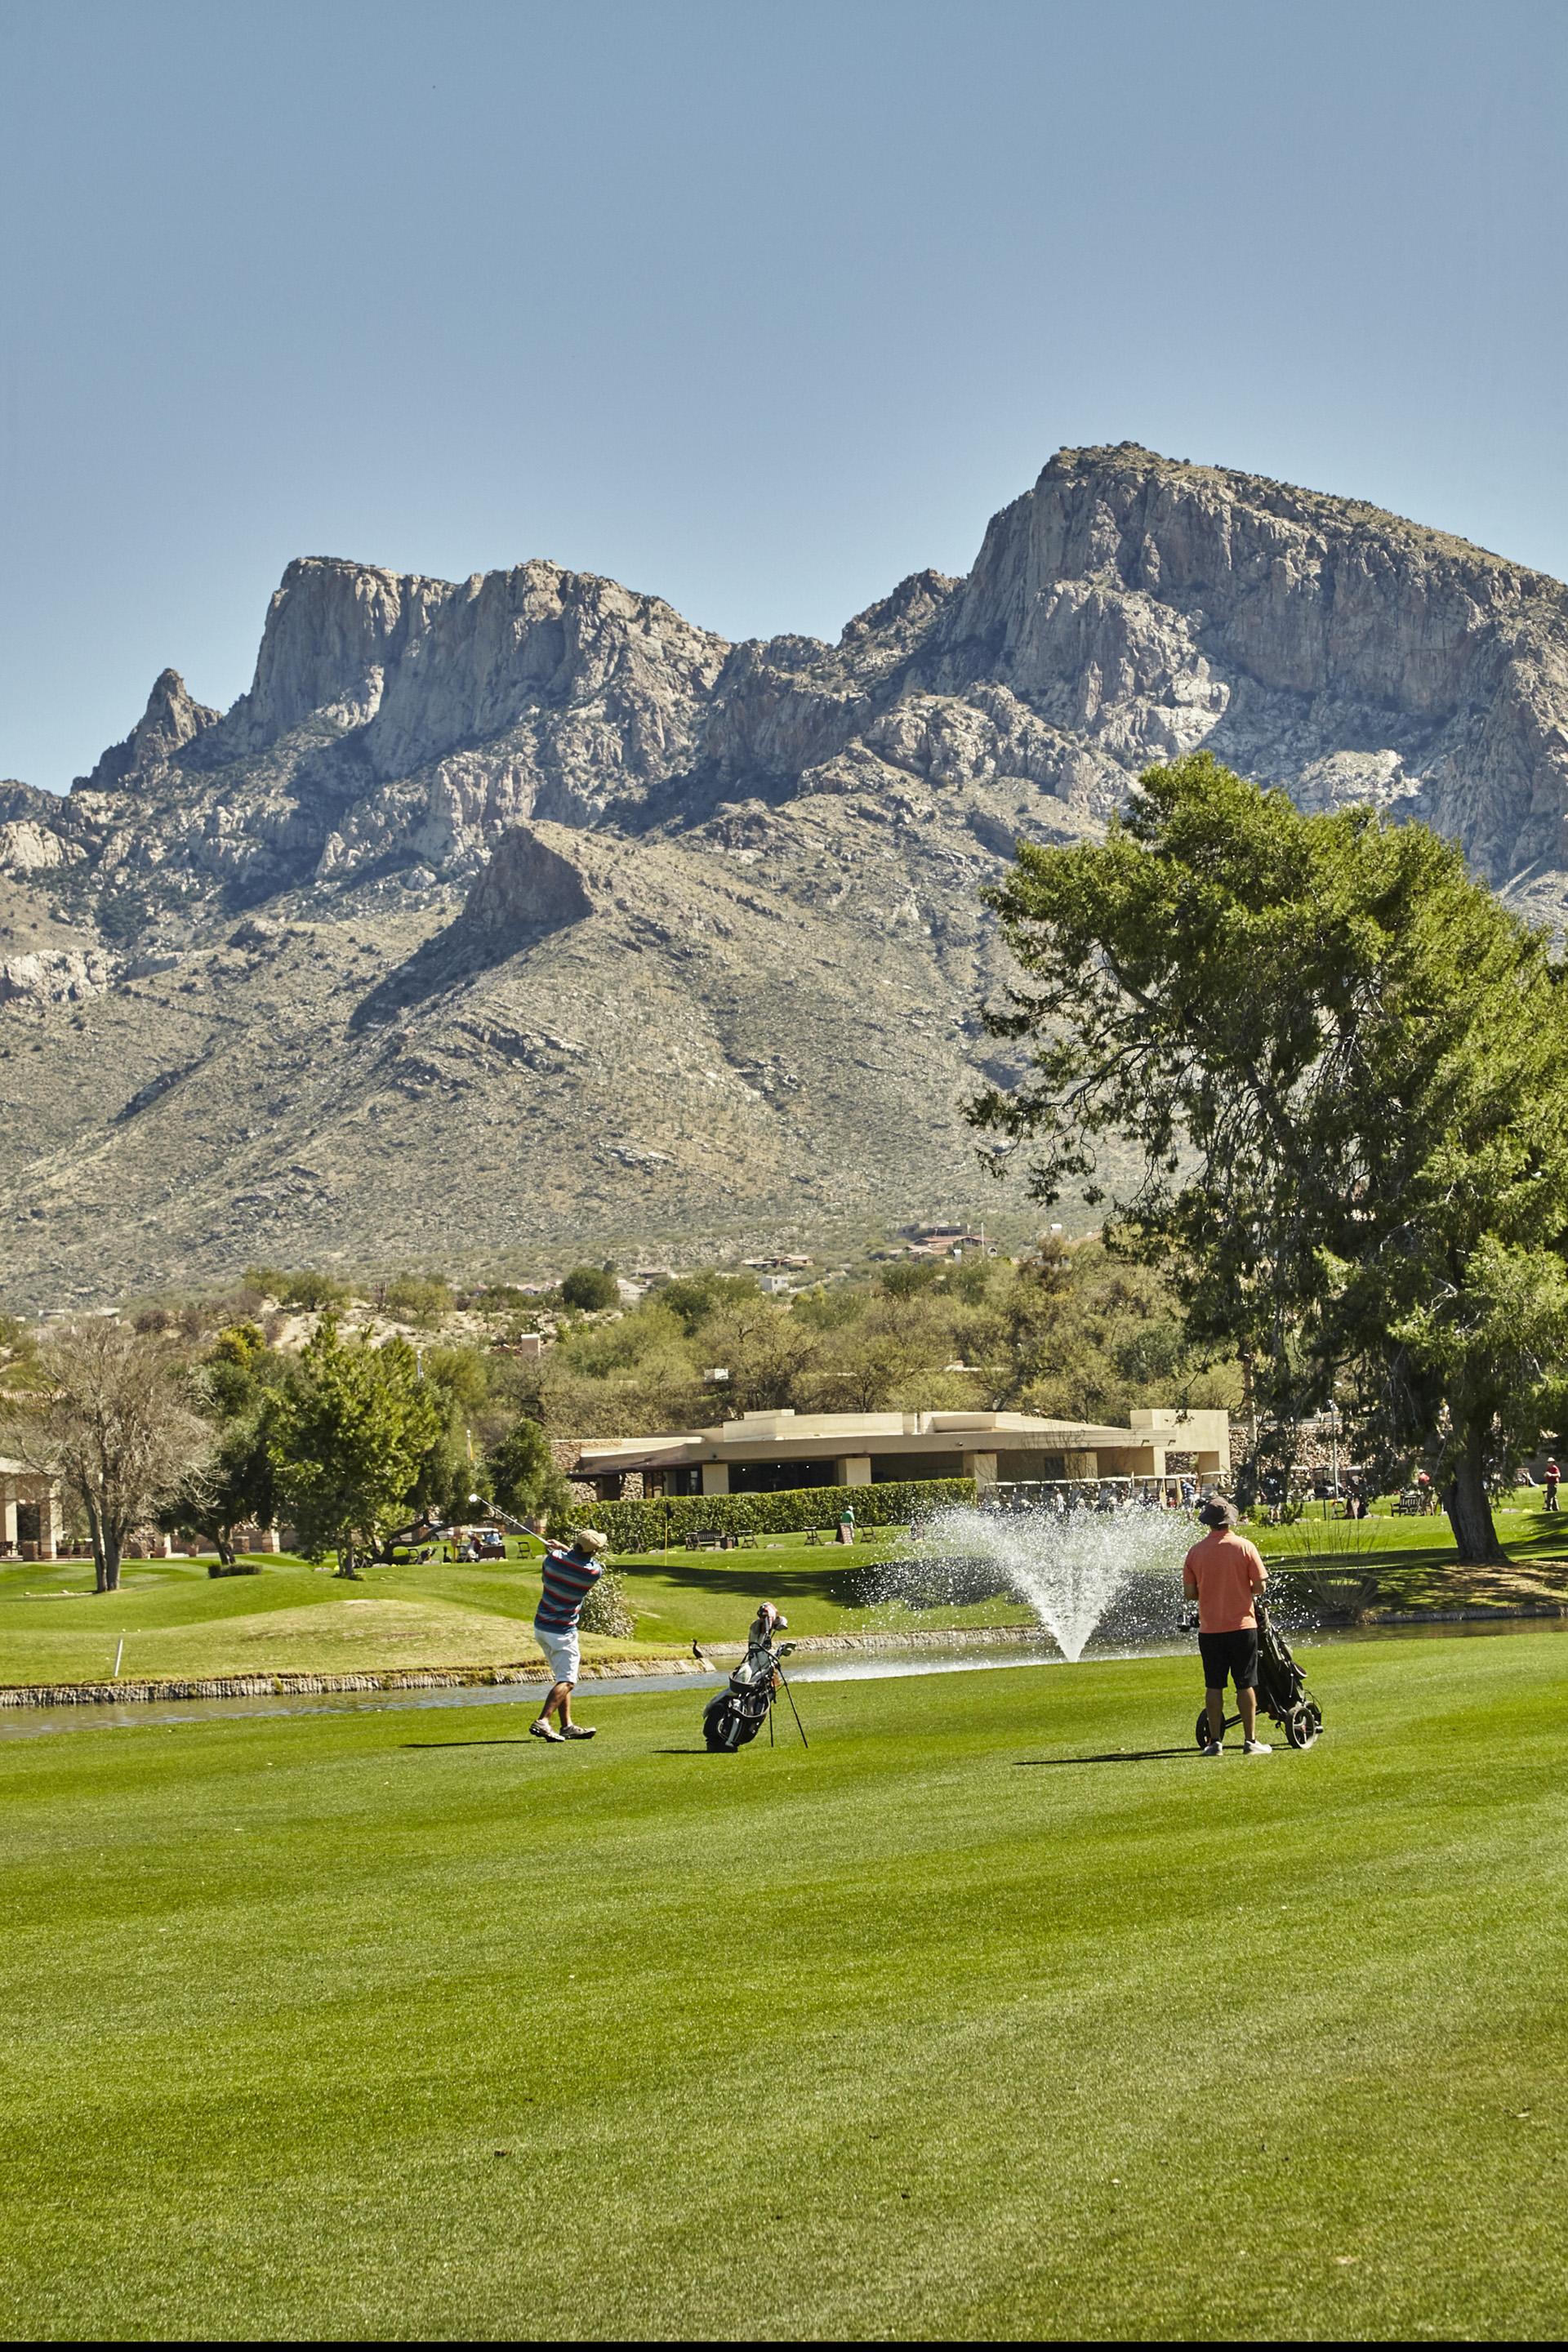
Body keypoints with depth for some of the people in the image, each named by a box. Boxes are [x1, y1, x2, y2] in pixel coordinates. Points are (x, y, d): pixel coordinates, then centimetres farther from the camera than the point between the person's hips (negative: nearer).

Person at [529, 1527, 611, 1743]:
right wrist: (563, 1547, 12)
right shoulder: (594, 1573, -16)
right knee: (567, 1681, -5)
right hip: (563, 1631, -6)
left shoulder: (554, 1559, -9)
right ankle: (542, 1721, -21)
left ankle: (567, 1725, 16)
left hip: (541, 1626, 6)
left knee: (563, 1677, 16)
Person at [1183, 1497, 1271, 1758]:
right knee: (1246, 1684, 4)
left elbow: (1189, 1593, 0)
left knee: (1214, 1685, 7)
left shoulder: (1196, 1552, -2)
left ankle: (1215, 1741, 8)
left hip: (1209, 1629, 1)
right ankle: (1250, 1740, 5)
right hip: (1241, 1626, -1)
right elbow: (1260, 1586, -7)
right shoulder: (1245, 1547, -7)